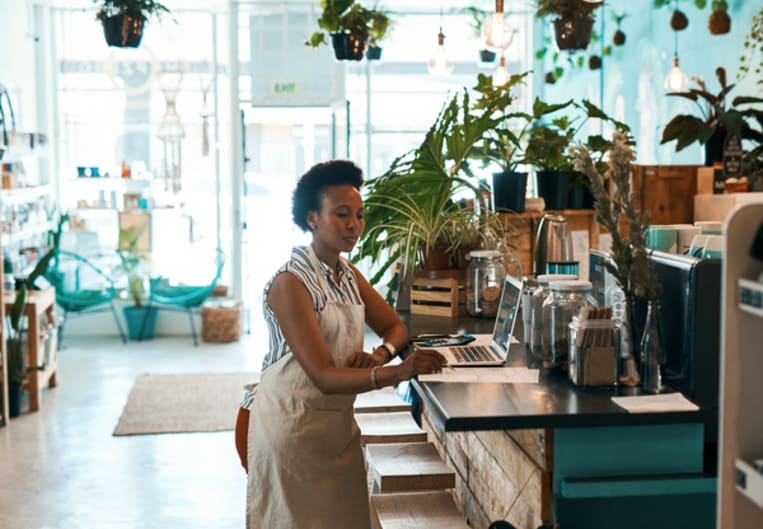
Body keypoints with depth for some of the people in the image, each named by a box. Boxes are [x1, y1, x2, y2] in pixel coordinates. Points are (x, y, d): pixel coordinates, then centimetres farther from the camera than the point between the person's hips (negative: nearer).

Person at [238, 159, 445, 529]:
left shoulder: (349, 275, 7)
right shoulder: (290, 283, -19)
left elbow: (396, 328, 10)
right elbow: (324, 377, -27)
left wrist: (379, 355, -14)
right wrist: (397, 372, -41)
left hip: (339, 422, 7)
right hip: (291, 425, -7)